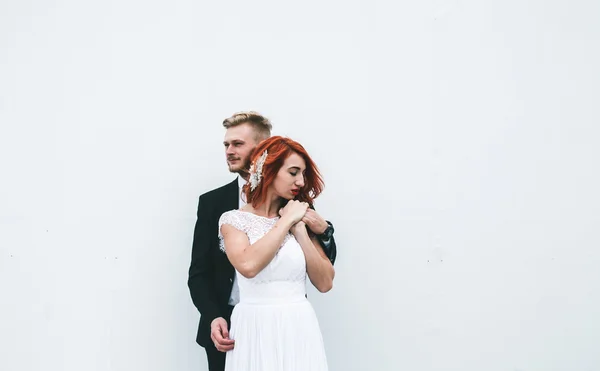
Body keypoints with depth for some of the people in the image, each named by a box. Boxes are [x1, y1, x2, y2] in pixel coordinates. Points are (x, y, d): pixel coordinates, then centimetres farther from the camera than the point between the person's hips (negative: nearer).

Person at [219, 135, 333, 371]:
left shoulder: (301, 220, 9)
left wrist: (299, 230, -7)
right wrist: (286, 221, -13)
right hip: (255, 330, -3)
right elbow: (248, 265, -22)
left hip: (299, 330, 3)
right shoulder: (234, 219, -2)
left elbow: (325, 283, 0)